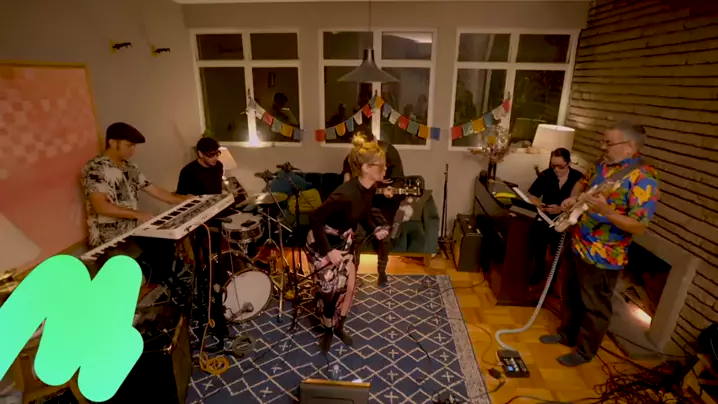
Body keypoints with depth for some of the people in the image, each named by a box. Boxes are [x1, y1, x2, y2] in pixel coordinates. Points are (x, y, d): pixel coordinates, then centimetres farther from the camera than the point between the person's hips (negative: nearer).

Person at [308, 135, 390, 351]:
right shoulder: (346, 194, -35)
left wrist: (375, 230, -7)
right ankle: (328, 330, 32)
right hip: (324, 242, -7)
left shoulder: (370, 188, -10)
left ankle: (339, 326, 37)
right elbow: (316, 218, -27)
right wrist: (328, 251, -24)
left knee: (348, 286, 12)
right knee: (329, 291, 4)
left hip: (344, 241, 7)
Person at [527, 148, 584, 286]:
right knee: (537, 231, -16)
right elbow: (532, 194, 8)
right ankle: (540, 266, 10)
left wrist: (561, 209, -23)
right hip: (547, 215, 2)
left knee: (558, 237, -18)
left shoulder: (578, 178, -6)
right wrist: (538, 204, -12)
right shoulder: (546, 175, -1)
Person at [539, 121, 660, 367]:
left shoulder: (643, 178, -20)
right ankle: (566, 334, 44)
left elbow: (639, 226, -23)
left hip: (602, 257, -8)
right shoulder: (602, 165, 4)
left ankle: (585, 351, 31)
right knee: (570, 296, 23)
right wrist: (573, 198, 3)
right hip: (577, 245, 8)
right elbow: (582, 183, 24)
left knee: (594, 306, 12)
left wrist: (606, 211, -37)